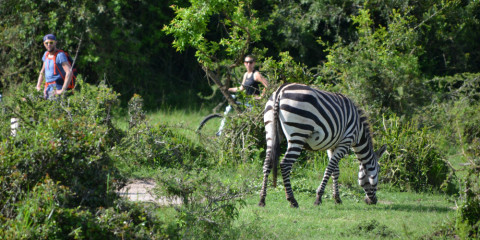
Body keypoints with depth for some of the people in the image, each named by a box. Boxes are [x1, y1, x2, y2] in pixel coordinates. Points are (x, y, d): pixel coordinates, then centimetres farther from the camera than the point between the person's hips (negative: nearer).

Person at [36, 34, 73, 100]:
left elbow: (69, 72, -21)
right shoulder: (46, 54, 14)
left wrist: (63, 90, -24)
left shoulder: (60, 55, -12)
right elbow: (43, 71, 28)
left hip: (56, 90, -8)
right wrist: (38, 86, 17)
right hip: (48, 88, 8)